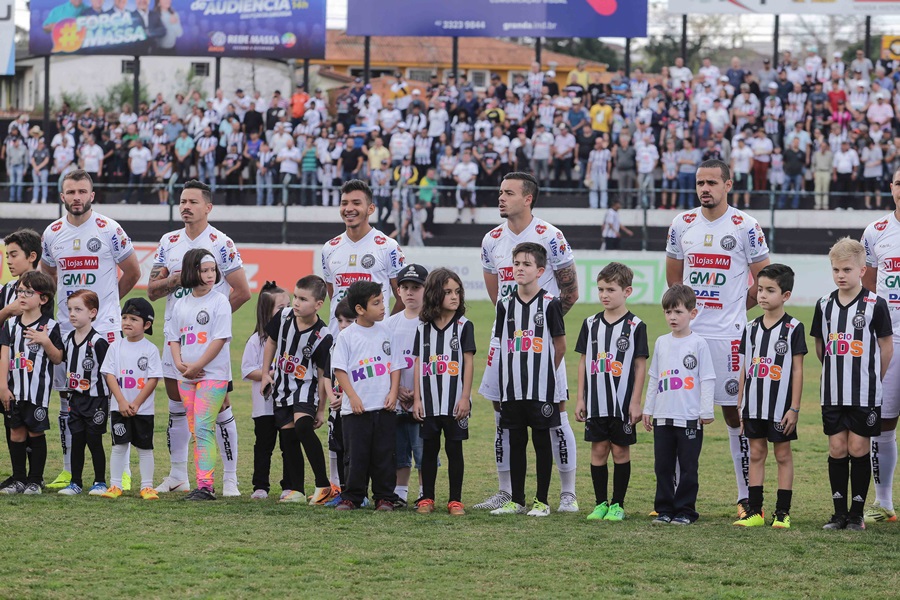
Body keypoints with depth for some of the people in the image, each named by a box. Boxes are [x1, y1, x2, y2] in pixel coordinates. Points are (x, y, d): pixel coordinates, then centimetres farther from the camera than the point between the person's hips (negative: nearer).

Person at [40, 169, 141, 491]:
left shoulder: (109, 230, -5)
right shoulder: (52, 233, 7)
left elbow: (132, 272, 6)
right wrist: (69, 301, 14)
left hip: (104, 327, -4)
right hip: (65, 327, 4)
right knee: (67, 400, 7)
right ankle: (68, 471, 14)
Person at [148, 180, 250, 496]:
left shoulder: (221, 244, -7)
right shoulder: (169, 242, 9)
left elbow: (242, 291, -6)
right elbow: (152, 291, 10)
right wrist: (172, 280, -9)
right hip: (175, 334, 5)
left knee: (219, 404, -4)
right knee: (176, 404, 9)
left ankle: (230, 478, 1)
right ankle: (178, 475, 18)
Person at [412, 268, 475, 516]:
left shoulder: (464, 326, 0)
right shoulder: (423, 329, 6)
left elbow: (468, 362, -3)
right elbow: (418, 364, 7)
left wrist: (465, 397, -9)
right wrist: (416, 398, 2)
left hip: (454, 402, -2)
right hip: (429, 401, 2)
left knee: (454, 449, 3)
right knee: (429, 449, 7)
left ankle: (455, 500, 8)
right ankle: (427, 498, 15)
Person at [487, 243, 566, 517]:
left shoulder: (550, 304, -4)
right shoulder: (505, 304, 6)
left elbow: (560, 345, 3)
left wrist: (545, 372, 9)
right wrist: (516, 371, 10)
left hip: (541, 389, -4)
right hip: (512, 387, 4)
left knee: (541, 441, 2)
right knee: (516, 442, 8)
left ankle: (541, 501, 8)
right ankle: (516, 500, 15)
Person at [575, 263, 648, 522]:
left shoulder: (635, 326, -4)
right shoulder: (591, 324, 7)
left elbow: (640, 366, -3)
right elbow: (584, 362, 10)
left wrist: (635, 402, -7)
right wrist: (580, 399, 6)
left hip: (623, 403, -3)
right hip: (596, 402, 3)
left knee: (620, 451, 3)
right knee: (598, 450, 5)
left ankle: (618, 505, 10)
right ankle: (600, 503, 13)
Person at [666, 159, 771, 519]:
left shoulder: (745, 227, -4)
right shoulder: (682, 225, 8)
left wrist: (734, 309, 9)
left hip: (727, 335, -4)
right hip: (686, 332, 4)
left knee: (734, 414, 0)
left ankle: (747, 497, 6)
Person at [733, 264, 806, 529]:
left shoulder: (793, 328, -6)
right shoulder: (752, 328, 8)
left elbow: (797, 370, -6)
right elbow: (745, 369, 12)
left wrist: (794, 408, -10)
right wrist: (740, 406, 10)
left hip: (781, 405, -5)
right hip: (754, 405, 5)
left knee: (783, 454, 3)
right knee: (756, 453, 7)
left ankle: (782, 512, 6)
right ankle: (754, 511, 11)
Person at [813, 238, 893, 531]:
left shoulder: (875, 305, -7)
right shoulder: (825, 305, 4)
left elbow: (886, 346, -1)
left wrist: (871, 379, 3)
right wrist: (836, 372, 12)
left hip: (865, 394, -3)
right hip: (833, 393, 4)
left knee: (859, 449, 0)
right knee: (837, 449, 5)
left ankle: (857, 513, 7)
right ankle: (839, 512, 12)